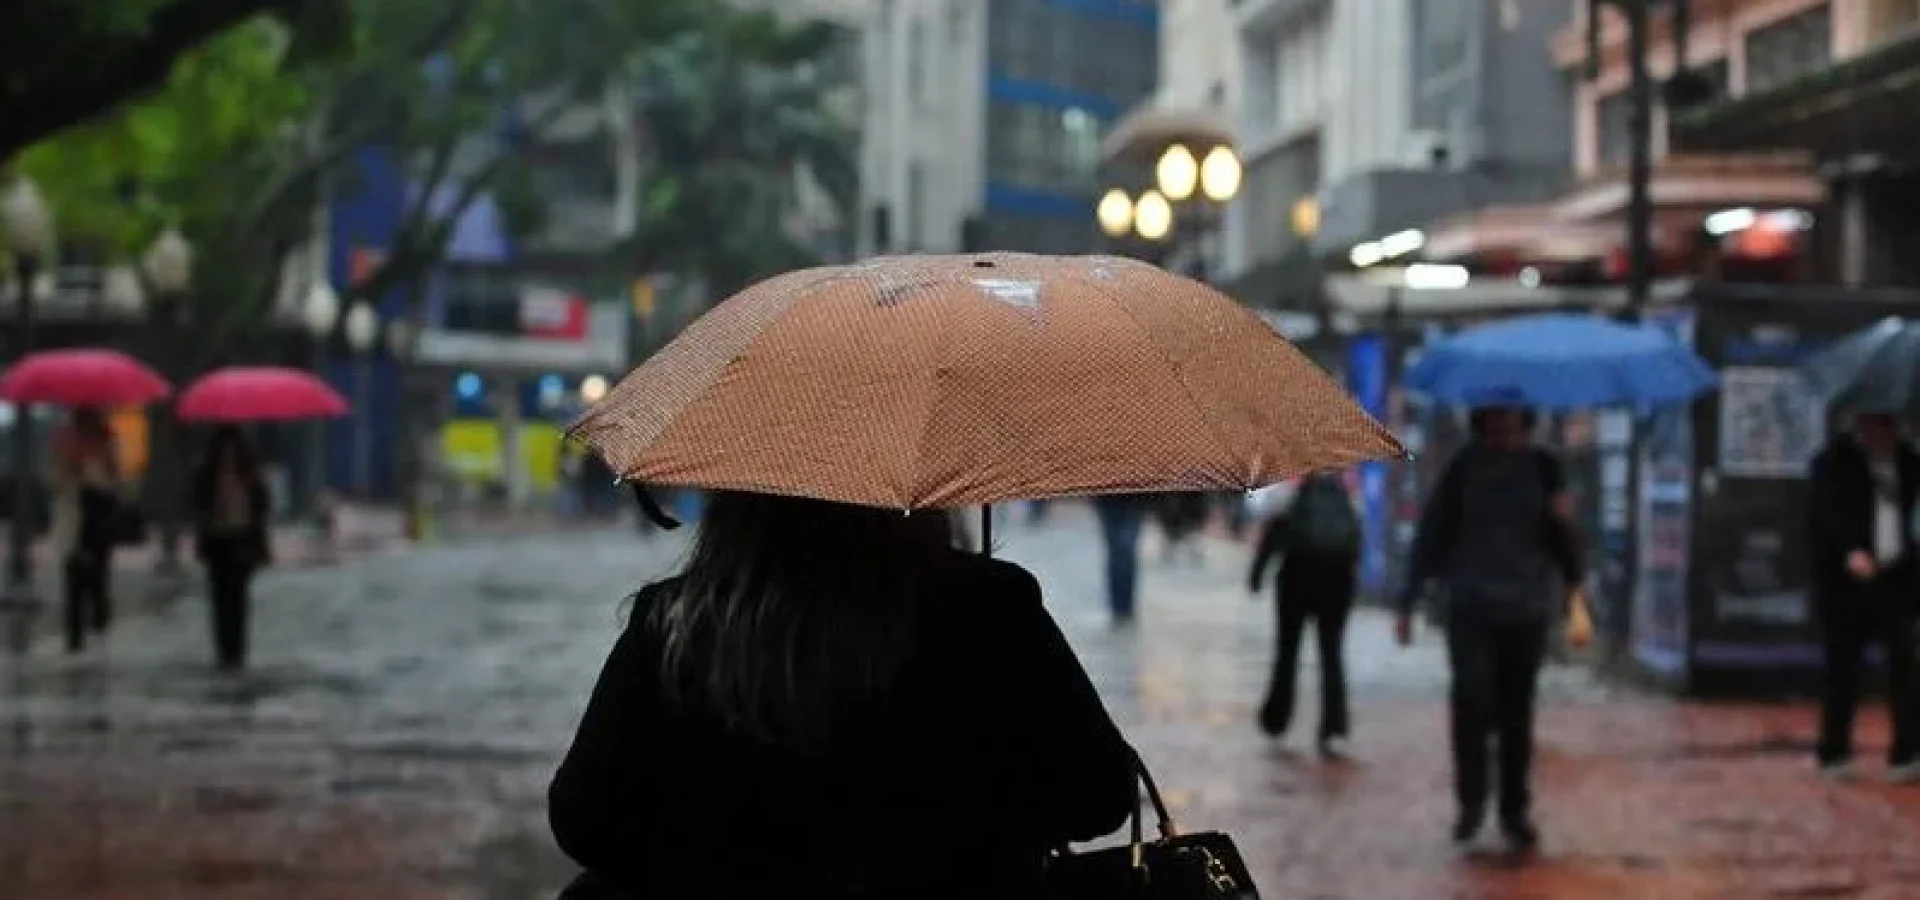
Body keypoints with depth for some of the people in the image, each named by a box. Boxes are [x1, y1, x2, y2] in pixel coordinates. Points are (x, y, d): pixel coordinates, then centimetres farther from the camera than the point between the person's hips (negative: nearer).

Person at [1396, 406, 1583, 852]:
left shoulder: (1542, 468, 5)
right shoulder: (1464, 467, 1)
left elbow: (1562, 542, 7)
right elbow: (1432, 534, 3)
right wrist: (1408, 602, 0)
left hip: (1526, 610, 2)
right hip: (1471, 605, -1)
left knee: (1516, 714, 7)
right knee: (1470, 695, -20)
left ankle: (1515, 813, 20)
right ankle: (1471, 800, -5)